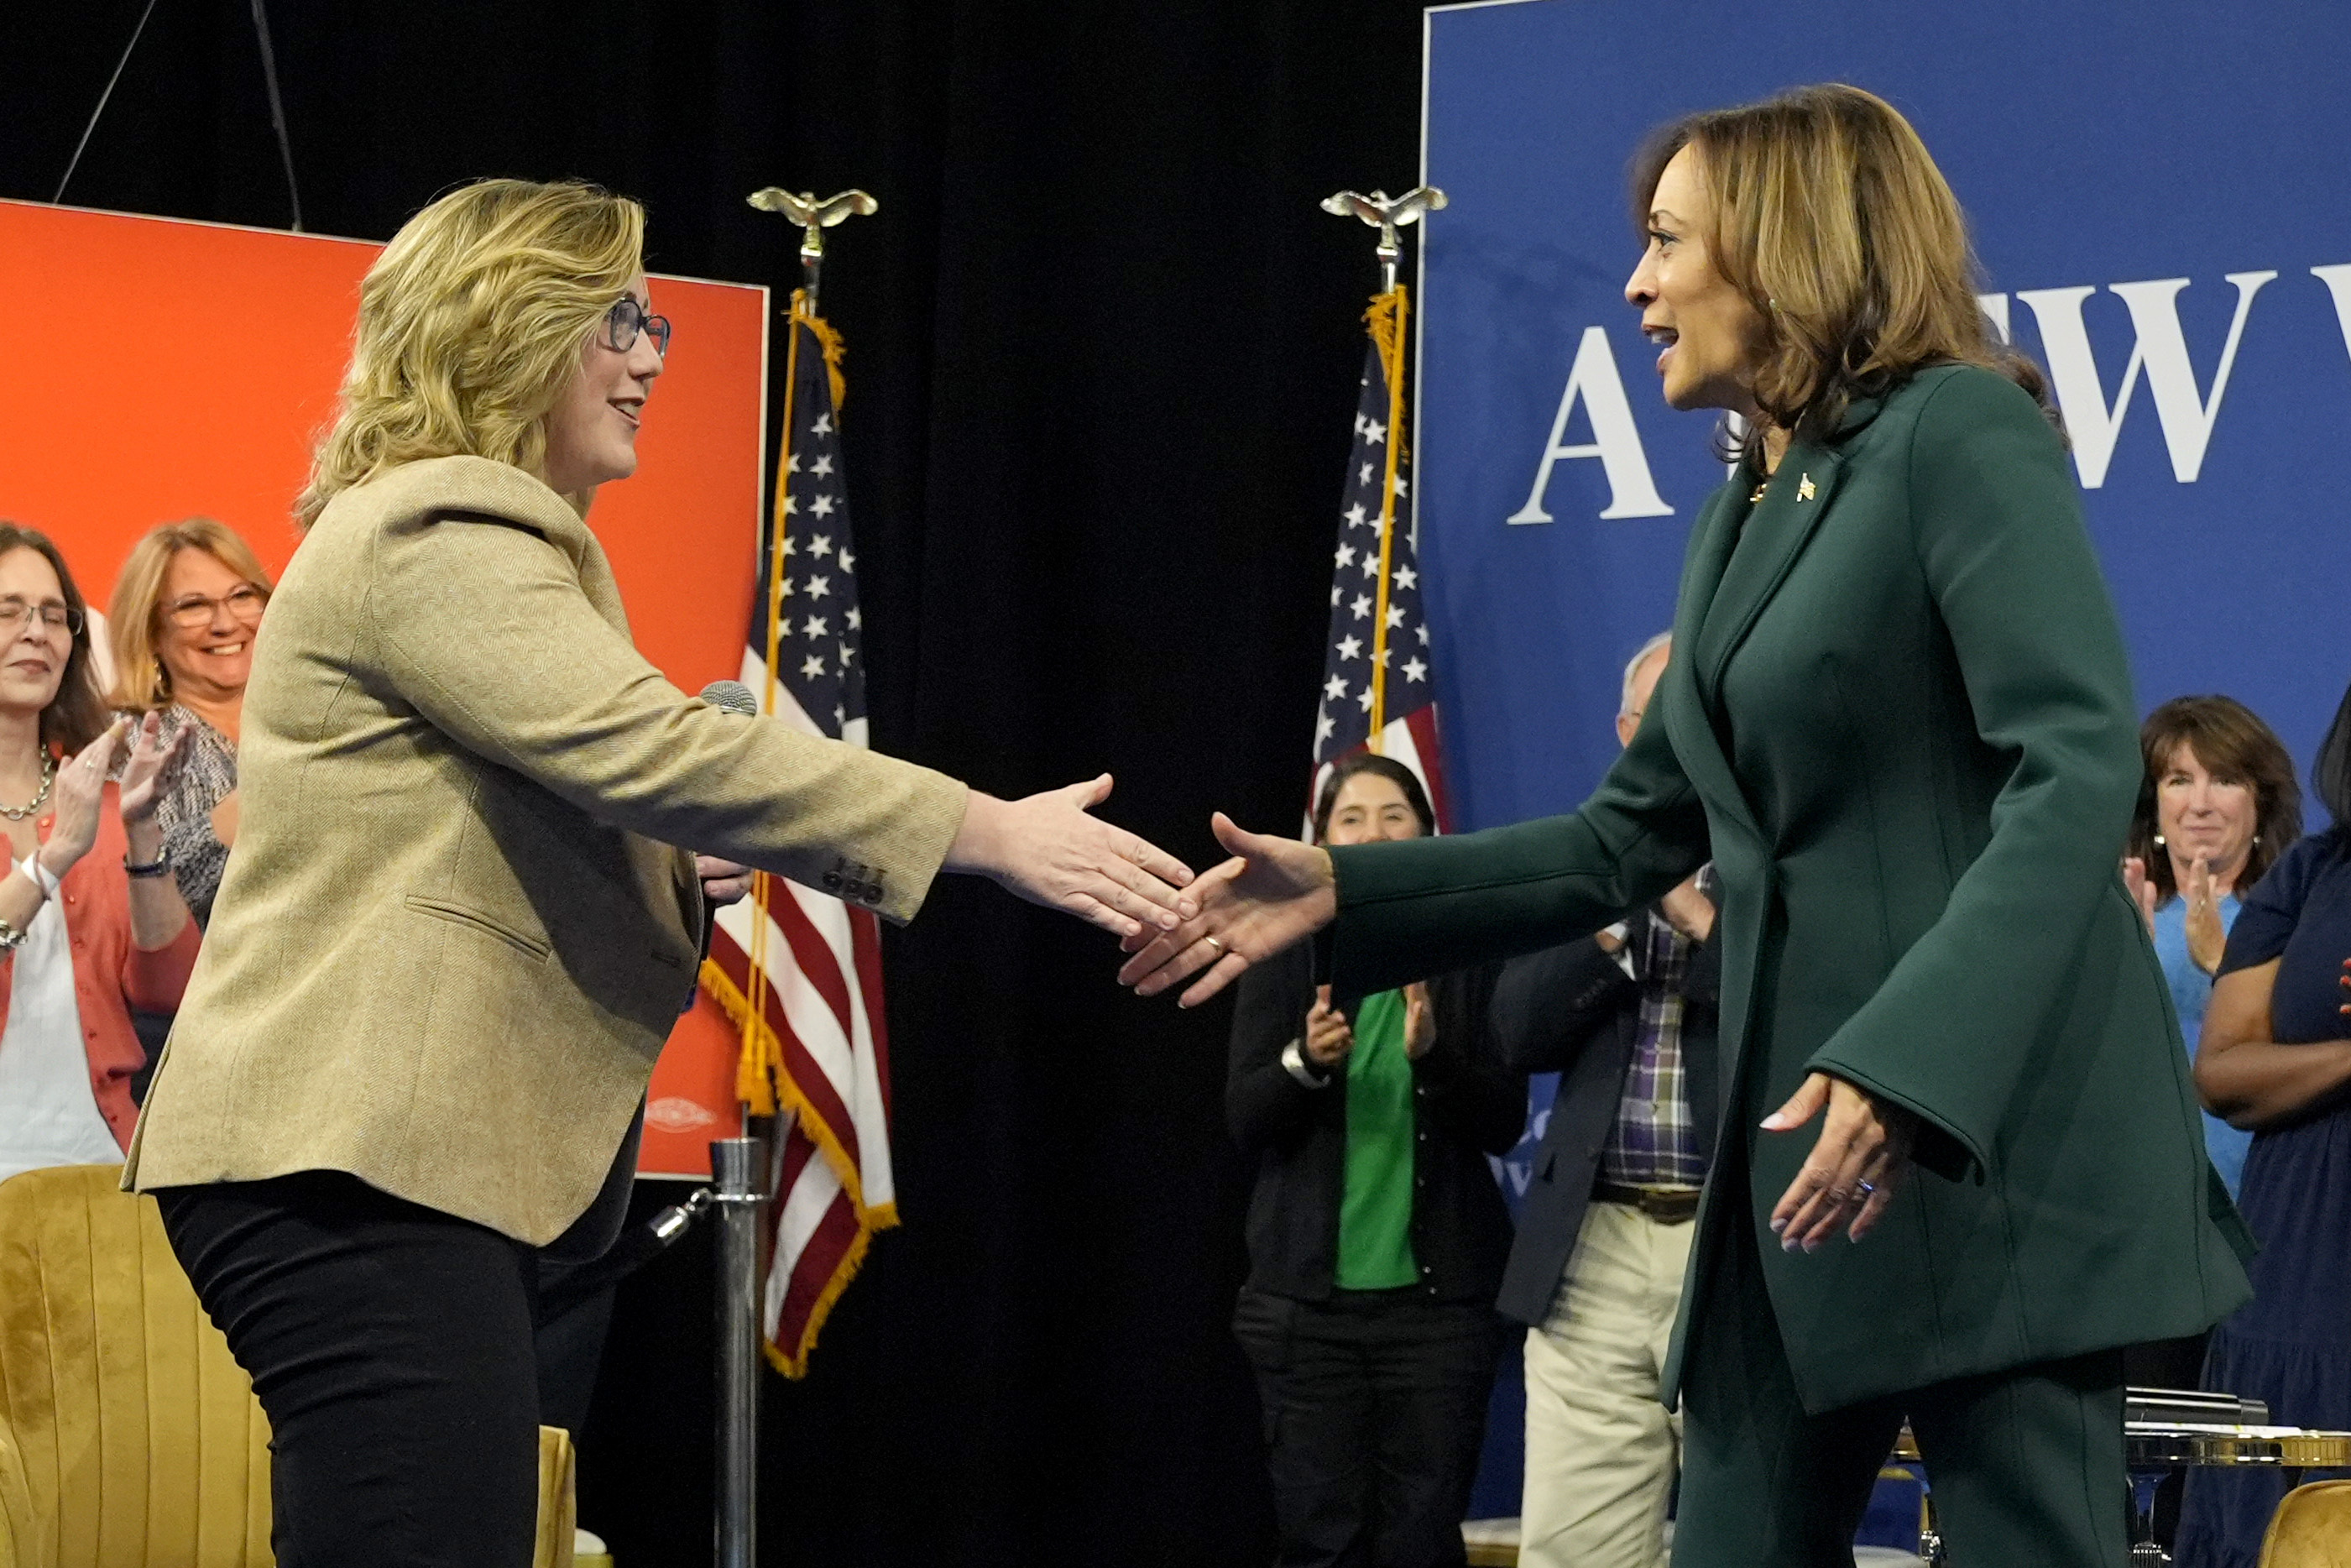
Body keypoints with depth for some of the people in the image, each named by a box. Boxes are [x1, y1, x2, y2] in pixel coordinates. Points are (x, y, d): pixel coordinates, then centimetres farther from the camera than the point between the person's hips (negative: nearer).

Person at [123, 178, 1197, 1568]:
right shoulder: (436, 534, -11)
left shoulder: (472, 537, 24)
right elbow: (656, 749, -25)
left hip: (402, 1154, 11)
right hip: (357, 1158, -11)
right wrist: (998, 835, -26)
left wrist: (671, 877, 12)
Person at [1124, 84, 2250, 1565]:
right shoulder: (1744, 519, 19)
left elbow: (2082, 769, -18)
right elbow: (1634, 840, 23)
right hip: (1807, 1133, 9)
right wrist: (1344, 891, 14)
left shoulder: (1960, 429, -7)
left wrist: (1908, 1065, -29)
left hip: (1993, 1128, -8)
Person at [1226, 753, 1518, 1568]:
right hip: (1308, 1293, 0)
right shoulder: (1285, 954, 6)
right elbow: (1244, 1120, 0)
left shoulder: (1469, 956, 4)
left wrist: (1434, 1057, -17)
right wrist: (1304, 1063, -19)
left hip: (1437, 1290, 0)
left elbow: (1505, 1124, 0)